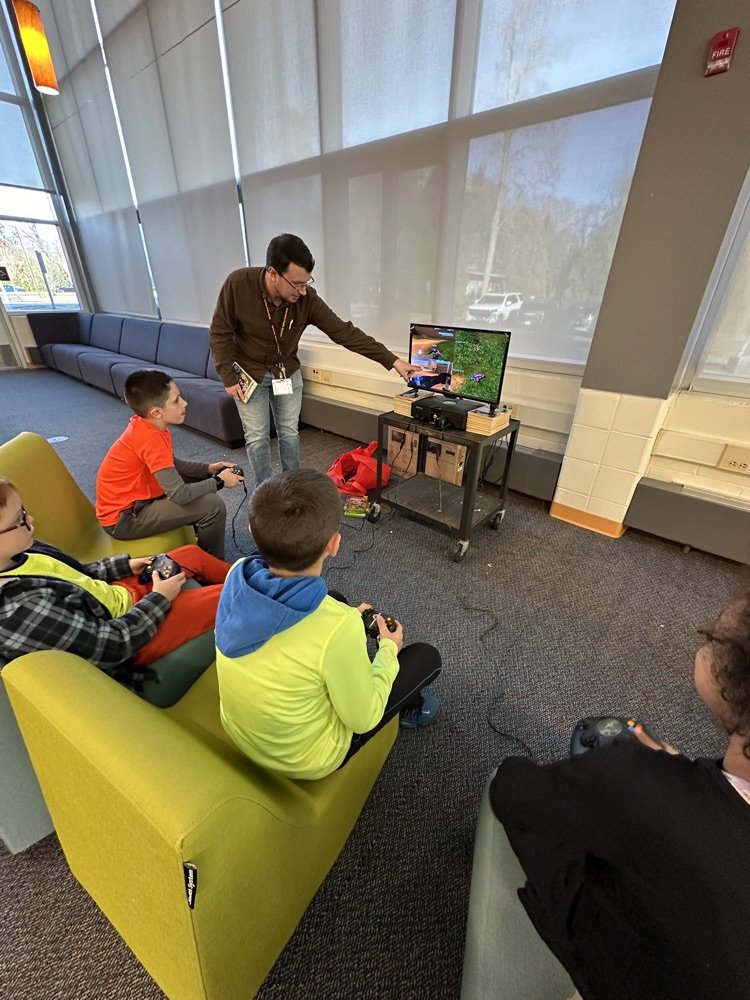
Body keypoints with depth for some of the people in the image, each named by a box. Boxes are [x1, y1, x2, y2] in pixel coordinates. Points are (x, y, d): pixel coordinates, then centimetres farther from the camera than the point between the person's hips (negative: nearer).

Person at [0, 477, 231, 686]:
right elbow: (112, 643, -27)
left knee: (192, 554, 12)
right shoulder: (21, 611, -36)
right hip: (123, 634, -8)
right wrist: (159, 599, -15)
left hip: (117, 594, 8)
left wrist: (126, 565, 4)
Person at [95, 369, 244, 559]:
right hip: (122, 518, -9)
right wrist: (219, 481, -16)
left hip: (132, 500, 9)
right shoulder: (150, 437, -29)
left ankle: (198, 533, 30)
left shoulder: (147, 423, -2)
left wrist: (208, 469, 0)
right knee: (213, 505, -20)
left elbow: (171, 464, 11)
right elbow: (180, 495, -30)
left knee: (198, 479, 16)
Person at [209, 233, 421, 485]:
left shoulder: (307, 298, -20)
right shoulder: (238, 284, -25)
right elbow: (220, 333, -13)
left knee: (290, 433, 8)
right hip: (249, 374, -2)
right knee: (257, 437, 1)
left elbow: (344, 332, -20)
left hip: (287, 371, 2)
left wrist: (392, 360, -23)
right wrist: (229, 378, -17)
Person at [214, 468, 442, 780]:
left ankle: (355, 673, 40)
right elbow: (362, 719, -19)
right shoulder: (339, 626, -39)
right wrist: (389, 649, -5)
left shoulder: (237, 574, -21)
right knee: (426, 656, 6)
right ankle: (408, 706, 40)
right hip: (305, 760, -4)